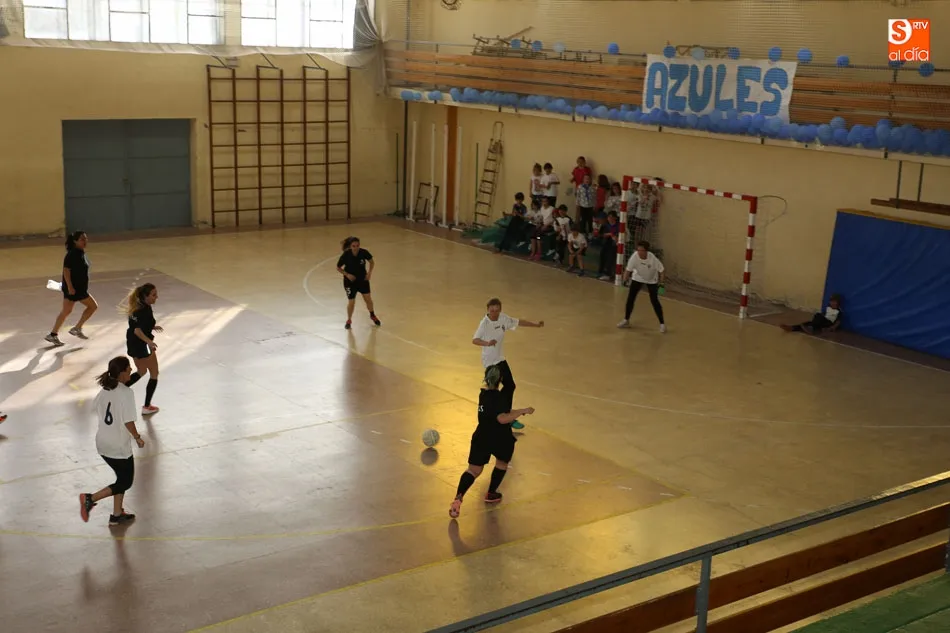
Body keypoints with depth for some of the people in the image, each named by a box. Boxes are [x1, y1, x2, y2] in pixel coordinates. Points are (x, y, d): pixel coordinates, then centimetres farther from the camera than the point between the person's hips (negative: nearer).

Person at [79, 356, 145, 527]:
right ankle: (90, 498, -4)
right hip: (119, 447, -8)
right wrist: (137, 438, -6)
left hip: (103, 443, 8)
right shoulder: (126, 393, -20)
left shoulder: (105, 390, 2)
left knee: (122, 478, 23)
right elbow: (128, 421, -22)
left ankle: (117, 515, 28)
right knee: (125, 482, 8)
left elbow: (99, 410, 11)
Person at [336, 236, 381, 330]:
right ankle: (349, 320, 25)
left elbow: (372, 262, 0)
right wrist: (347, 274, -21)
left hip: (363, 279, 2)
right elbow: (338, 268, -8)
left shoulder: (364, 252, -19)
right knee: (351, 302, 0)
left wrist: (370, 272, -11)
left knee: (368, 299, 4)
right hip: (350, 281, -2)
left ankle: (372, 315, 33)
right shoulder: (346, 255, -23)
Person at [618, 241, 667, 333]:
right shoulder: (635, 257, -31)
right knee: (630, 298, -3)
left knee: (654, 301, -8)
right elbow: (628, 269, -28)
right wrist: (624, 280, -41)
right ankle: (626, 320, 14)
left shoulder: (653, 258, -34)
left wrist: (660, 283, -18)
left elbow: (660, 270, -20)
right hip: (637, 278, 2)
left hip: (652, 280, -2)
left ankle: (662, 323, 7)